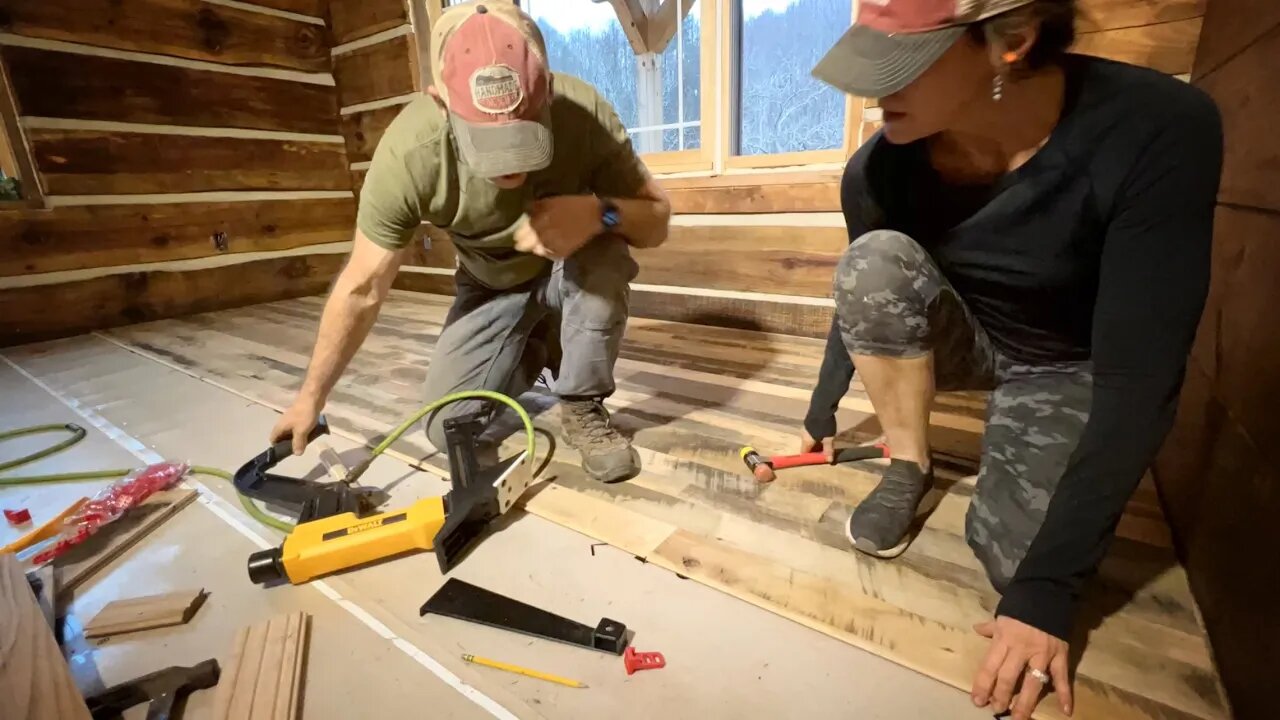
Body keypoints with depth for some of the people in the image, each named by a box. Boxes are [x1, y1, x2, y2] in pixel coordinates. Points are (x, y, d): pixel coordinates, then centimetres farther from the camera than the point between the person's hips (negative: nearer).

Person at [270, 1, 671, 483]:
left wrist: (600, 212, -41)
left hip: (577, 274, 0)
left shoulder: (587, 113, -31)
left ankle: (582, 407, -12)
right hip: (491, 287, 1)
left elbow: (656, 221, -18)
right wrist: (311, 397, -10)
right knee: (449, 430, -7)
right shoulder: (406, 153, -30)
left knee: (603, 250, -35)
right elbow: (362, 288, -18)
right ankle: (540, 345, 20)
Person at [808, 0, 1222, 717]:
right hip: (967, 338, 2)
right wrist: (822, 413, 7)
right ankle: (909, 467, -8)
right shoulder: (880, 167, -22)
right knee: (875, 258, -28)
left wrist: (1046, 588, -28)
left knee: (1020, 560, -21)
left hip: (1069, 369, -1)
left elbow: (1139, 380, -30)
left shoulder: (1158, 130, -30)